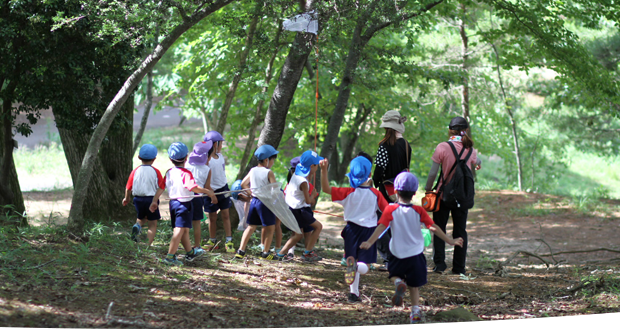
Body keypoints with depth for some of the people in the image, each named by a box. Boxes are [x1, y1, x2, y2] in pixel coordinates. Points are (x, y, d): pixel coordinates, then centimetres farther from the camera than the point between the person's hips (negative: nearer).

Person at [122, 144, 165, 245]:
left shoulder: (135, 171, -2)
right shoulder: (155, 172, -7)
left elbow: (128, 188, 2)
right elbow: (162, 187, -6)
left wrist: (126, 198, 21)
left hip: (138, 199, 3)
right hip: (151, 199, -3)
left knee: (141, 218, 27)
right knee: (152, 224, 7)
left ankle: (138, 225, -7)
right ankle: (148, 245, -3)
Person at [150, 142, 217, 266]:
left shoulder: (169, 173, 6)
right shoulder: (185, 173, -17)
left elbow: (161, 187, 9)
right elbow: (193, 187, -30)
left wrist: (154, 201, 14)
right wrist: (207, 191, -21)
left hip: (173, 202, 8)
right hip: (184, 203, -8)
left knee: (185, 229, 22)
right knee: (180, 230, -9)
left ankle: (190, 252, 38)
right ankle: (170, 257, -15)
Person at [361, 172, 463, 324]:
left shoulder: (390, 210, -9)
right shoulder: (418, 211, -4)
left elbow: (381, 227, -19)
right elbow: (433, 227, -4)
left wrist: (369, 242, -24)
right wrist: (449, 241, 3)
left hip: (398, 254, -1)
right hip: (416, 254, 1)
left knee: (395, 274, 22)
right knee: (414, 285, 13)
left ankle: (398, 283, -12)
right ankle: (415, 311, 3)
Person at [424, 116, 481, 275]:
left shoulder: (442, 147, -12)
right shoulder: (470, 150, 0)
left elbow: (433, 173, -12)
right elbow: (477, 161, 24)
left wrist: (428, 190, 3)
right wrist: (478, 163, 49)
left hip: (444, 195, -3)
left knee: (439, 229, 8)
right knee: (460, 231, 11)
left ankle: (439, 263, 0)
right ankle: (459, 267, 12)